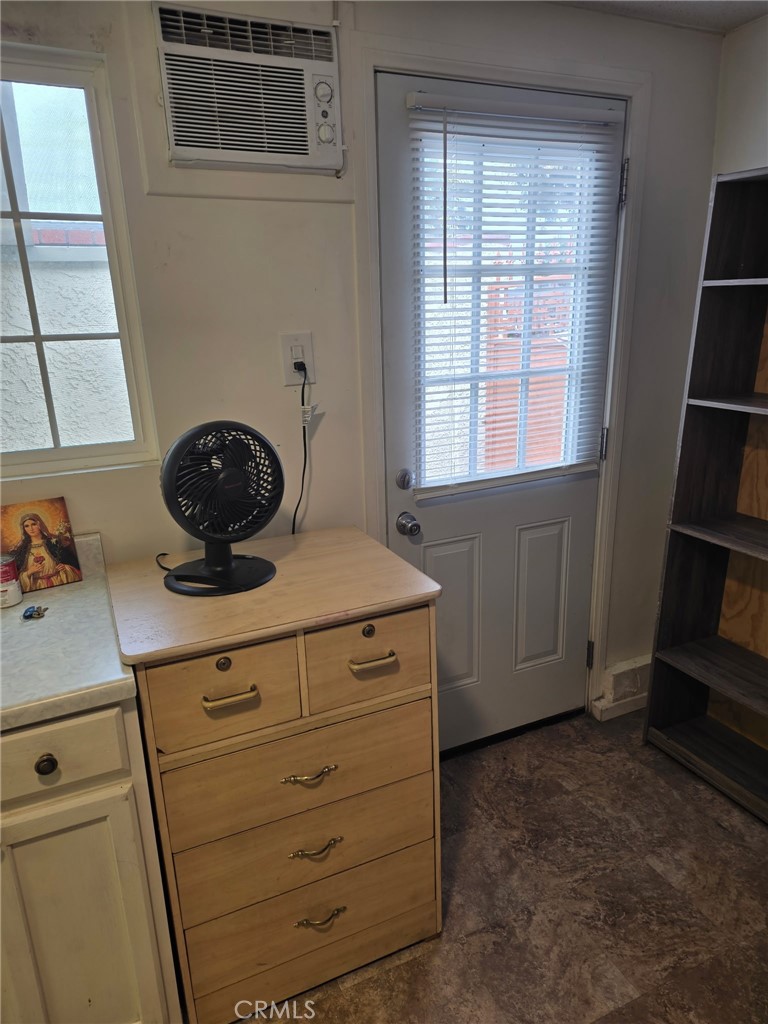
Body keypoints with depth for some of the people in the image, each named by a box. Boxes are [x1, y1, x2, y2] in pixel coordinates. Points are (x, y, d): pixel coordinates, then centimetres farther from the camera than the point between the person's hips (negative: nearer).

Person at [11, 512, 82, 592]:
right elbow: (16, 576, 8)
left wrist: (65, 568, -13)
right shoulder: (20, 549, 7)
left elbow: (73, 563, 5)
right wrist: (28, 572, -7)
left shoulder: (55, 543, 3)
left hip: (59, 583, -2)